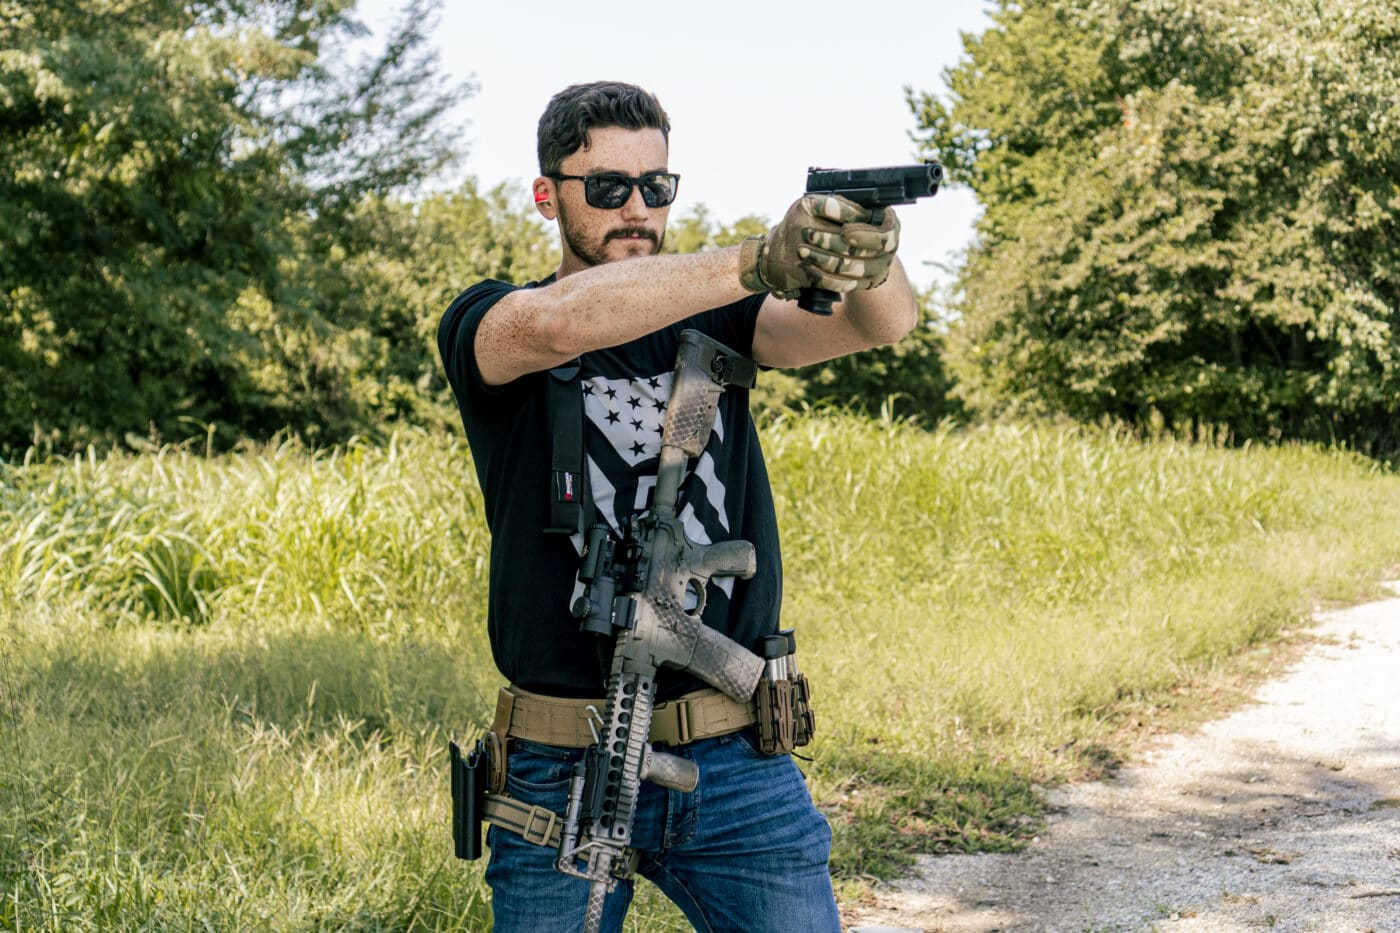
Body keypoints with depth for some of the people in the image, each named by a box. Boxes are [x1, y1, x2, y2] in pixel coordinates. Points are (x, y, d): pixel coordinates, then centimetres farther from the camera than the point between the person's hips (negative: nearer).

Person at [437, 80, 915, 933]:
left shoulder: (713, 322, 9)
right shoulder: (482, 326, 1)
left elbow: (884, 323, -8)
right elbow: (556, 324, -24)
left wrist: (868, 255, -33)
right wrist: (760, 261, -35)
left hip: (737, 767, 2)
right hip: (564, 773, -2)